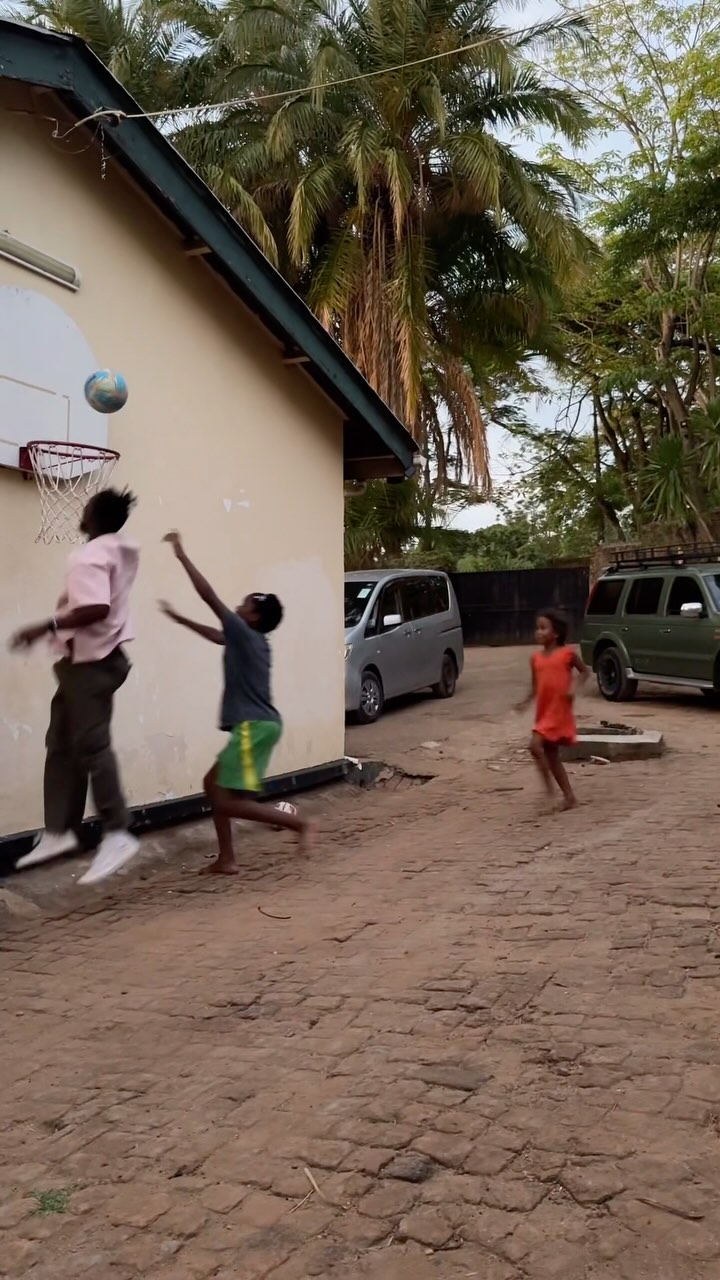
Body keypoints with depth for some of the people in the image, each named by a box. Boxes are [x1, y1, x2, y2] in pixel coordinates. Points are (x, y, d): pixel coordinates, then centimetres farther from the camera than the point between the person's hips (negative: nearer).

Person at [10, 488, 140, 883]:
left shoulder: (90, 556, -18)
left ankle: (117, 835, -5)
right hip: (89, 660, 10)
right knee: (61, 745, 11)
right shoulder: (122, 550, 10)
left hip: (90, 661, -10)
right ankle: (59, 831, 15)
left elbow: (97, 609, -33)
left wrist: (46, 627, -27)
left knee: (91, 746, -8)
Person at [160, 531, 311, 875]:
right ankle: (226, 859, 16)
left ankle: (296, 822, -7)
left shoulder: (247, 635, -9)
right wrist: (179, 618, 42)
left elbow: (210, 597, -13)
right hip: (254, 727, 10)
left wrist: (181, 554, -9)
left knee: (229, 802, -10)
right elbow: (214, 634, 35)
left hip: (254, 727, -10)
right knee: (213, 783, 16)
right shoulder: (246, 640, 17)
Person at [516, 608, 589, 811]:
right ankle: (569, 796, 21)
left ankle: (548, 783, -3)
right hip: (543, 712, 7)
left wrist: (574, 686, -13)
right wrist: (525, 701, -2)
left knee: (535, 745, -21)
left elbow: (584, 671, 4)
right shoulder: (536, 658, 8)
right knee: (551, 755, 10)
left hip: (560, 712, -7)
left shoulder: (567, 653, -7)